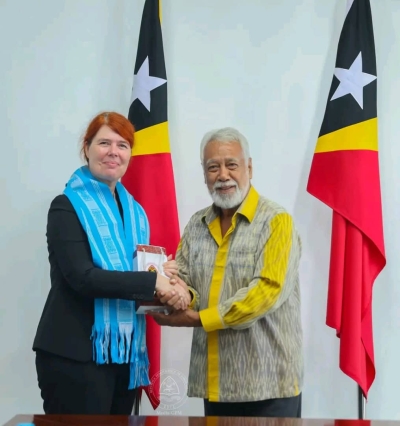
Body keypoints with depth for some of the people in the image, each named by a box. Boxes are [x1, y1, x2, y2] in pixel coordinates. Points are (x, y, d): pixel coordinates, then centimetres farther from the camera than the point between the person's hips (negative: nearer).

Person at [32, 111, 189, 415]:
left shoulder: (134, 210, 14)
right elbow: (81, 277, -20)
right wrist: (152, 282, -21)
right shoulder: (68, 206, -8)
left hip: (125, 352, 7)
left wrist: (161, 273, -1)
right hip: (75, 355, -7)